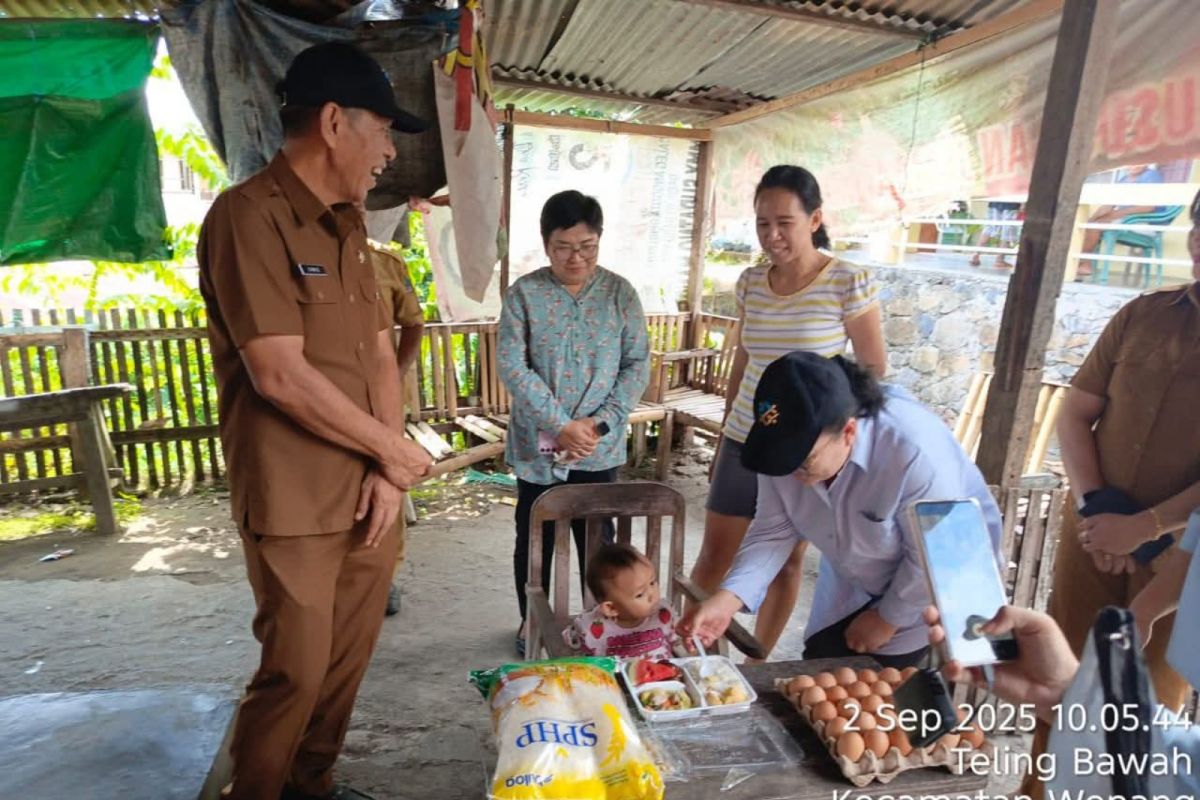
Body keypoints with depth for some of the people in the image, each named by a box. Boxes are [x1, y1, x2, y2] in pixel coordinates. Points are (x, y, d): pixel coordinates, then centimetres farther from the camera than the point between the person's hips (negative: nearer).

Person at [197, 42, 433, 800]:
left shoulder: (348, 227, 11)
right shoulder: (248, 214, -14)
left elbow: (381, 355, 9)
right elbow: (281, 375, -21)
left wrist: (386, 471, -2)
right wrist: (398, 450, -10)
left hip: (369, 492, 7)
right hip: (296, 503, -7)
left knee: (349, 660, 17)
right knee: (296, 673, 5)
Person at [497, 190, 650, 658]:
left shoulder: (620, 293, -1)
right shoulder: (524, 293, -6)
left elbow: (638, 364, -2)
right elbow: (512, 366, -13)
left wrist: (601, 422, -14)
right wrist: (561, 426, -19)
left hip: (600, 447, 1)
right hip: (538, 445, -1)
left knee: (597, 538, 14)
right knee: (535, 538, 14)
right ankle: (531, 622, 35)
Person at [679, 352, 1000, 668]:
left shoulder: (916, 453, -39)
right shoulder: (785, 444, -23)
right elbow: (773, 530, -16)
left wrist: (887, 619, -13)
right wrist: (728, 598, -30)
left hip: (933, 587, -4)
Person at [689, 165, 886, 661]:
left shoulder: (849, 282, -12)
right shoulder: (750, 282, 1)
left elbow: (874, 370, -6)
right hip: (745, 442, 4)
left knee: (786, 561, 13)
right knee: (714, 553, 9)